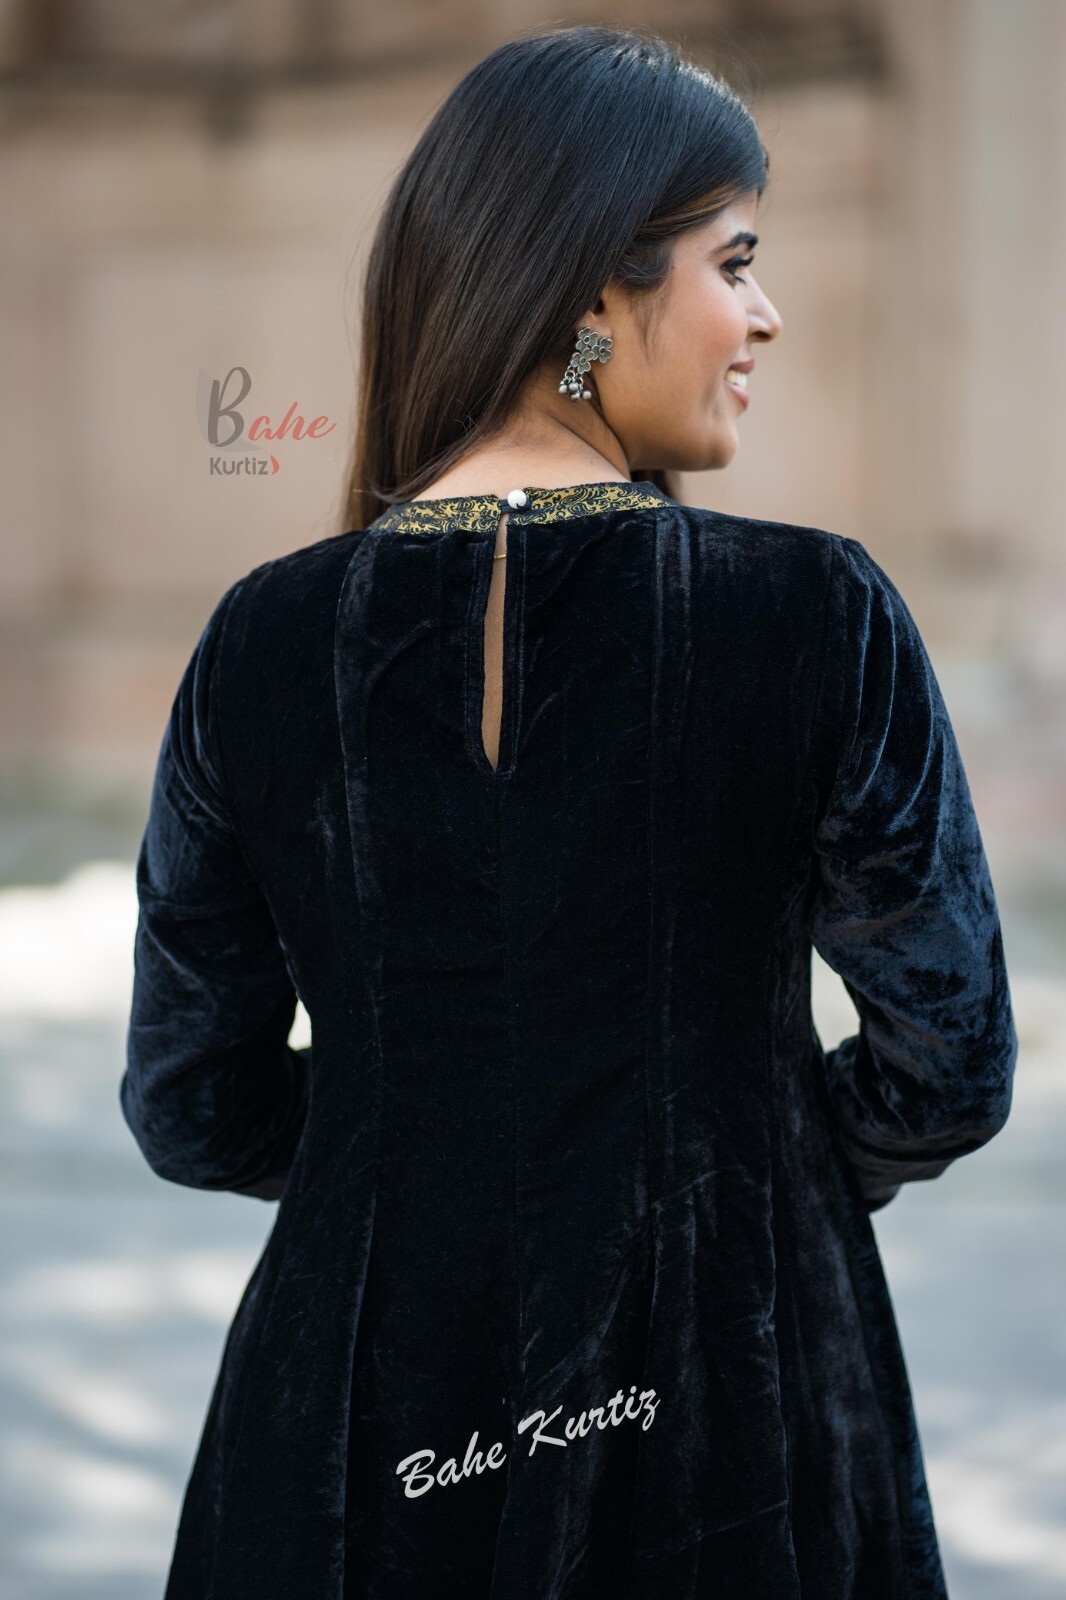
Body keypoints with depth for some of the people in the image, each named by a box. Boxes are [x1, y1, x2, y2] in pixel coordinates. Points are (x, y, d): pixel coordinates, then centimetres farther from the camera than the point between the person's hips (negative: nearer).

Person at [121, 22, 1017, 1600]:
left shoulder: (264, 640, -8)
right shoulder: (818, 616, -14)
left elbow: (191, 1108, 0)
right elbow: (947, 1069, -7)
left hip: (364, 1441, 2)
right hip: (729, 1430, -1)